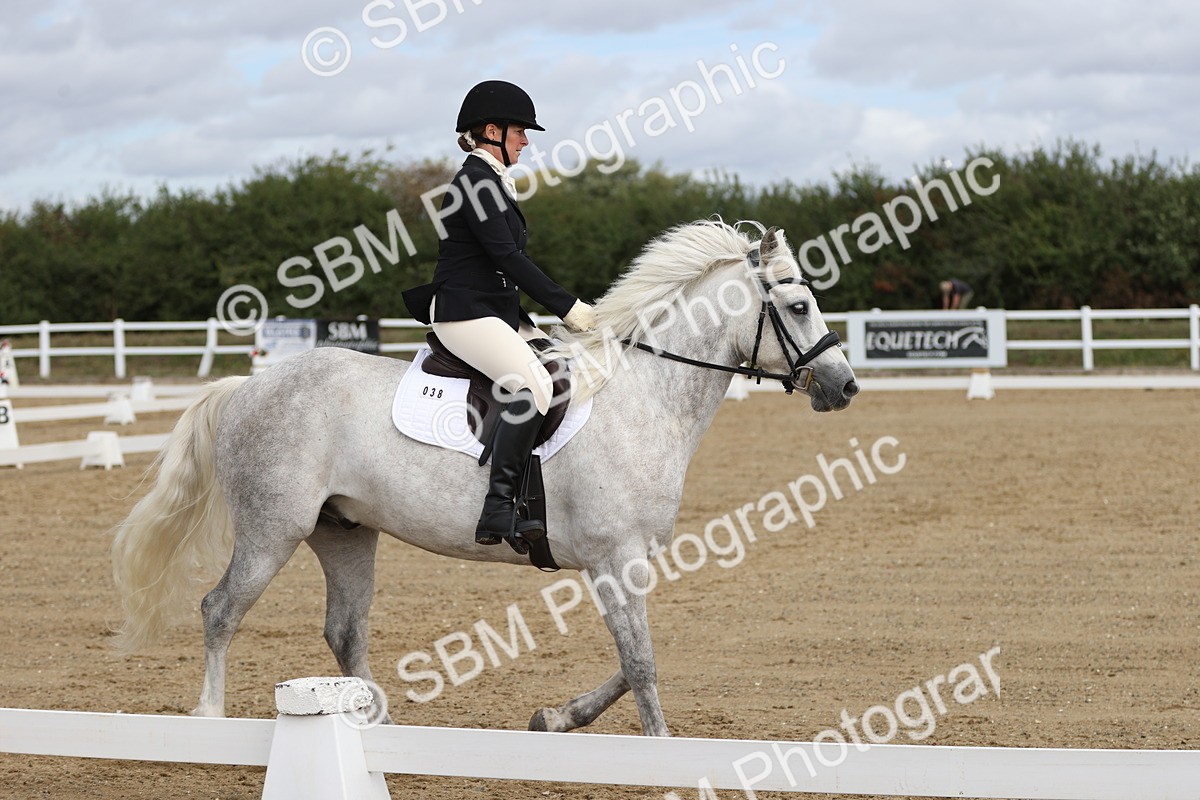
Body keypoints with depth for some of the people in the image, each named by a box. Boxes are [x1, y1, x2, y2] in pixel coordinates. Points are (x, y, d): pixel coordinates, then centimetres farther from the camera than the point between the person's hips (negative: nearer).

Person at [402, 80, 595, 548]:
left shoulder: (492, 181, 19)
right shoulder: (474, 182, -12)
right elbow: (506, 257, -18)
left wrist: (564, 308, 13)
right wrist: (566, 306, -16)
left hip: (502, 314, 11)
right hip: (466, 315, -11)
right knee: (535, 386, -30)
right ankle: (498, 512, -33)